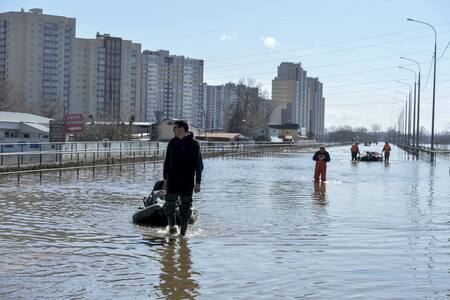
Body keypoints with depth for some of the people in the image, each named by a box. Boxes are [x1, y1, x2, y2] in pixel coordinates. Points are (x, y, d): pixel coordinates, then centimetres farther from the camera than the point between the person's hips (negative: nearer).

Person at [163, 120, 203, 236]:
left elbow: (199, 165, -4)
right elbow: (167, 161, 13)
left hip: (187, 181, -2)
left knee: (185, 206, 2)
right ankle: (171, 226, 15)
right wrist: (165, 178, 8)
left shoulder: (193, 144, -4)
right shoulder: (172, 142, 7)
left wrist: (197, 183, -9)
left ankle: (183, 231, 11)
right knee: (169, 204, -5)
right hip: (173, 180, 3)